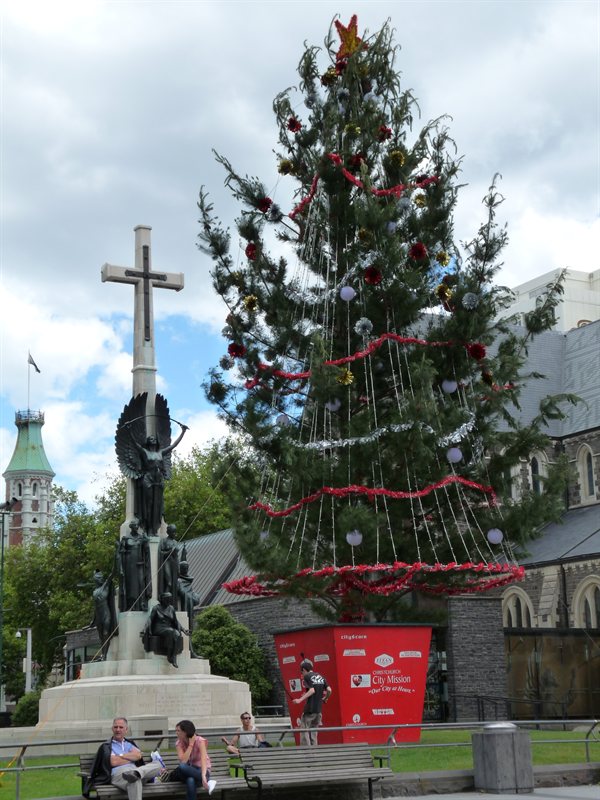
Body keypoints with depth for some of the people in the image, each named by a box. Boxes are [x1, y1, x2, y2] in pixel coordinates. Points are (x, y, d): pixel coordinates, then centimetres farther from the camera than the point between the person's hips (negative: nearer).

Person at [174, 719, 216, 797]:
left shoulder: (200, 741, -16)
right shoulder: (179, 743, -5)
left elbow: (203, 759, -33)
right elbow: (183, 762, -21)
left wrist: (203, 776, -51)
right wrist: (191, 744, -21)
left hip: (201, 770, -3)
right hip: (188, 771, 3)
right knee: (182, 767, -38)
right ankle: (208, 782, -42)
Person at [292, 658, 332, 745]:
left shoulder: (307, 676, -6)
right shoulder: (321, 677, 12)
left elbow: (312, 690, -18)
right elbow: (329, 690, 4)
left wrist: (300, 700, -20)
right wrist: (325, 699, 22)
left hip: (309, 709, -6)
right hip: (318, 709, 6)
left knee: (304, 731, -1)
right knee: (313, 732, 14)